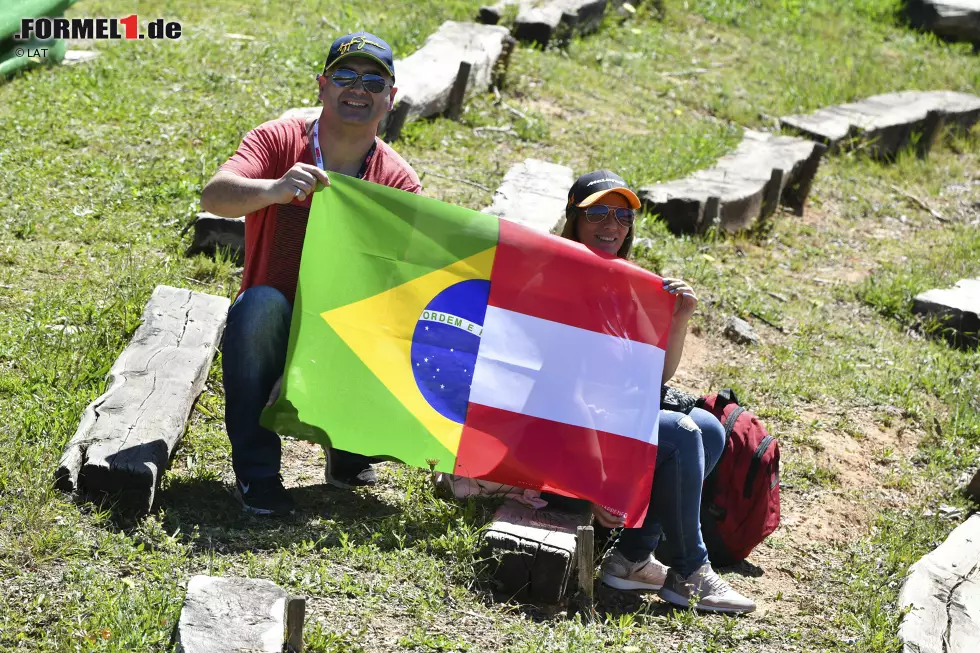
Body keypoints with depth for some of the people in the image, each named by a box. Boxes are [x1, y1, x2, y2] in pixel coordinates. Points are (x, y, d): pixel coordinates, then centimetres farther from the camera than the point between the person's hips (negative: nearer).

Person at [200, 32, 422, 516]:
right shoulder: (277, 141, -8)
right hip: (273, 334, -2)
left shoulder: (397, 181, -3)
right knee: (261, 303, -36)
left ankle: (347, 451, 14)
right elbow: (214, 196, -27)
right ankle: (256, 471, -21)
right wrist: (274, 190, -48)